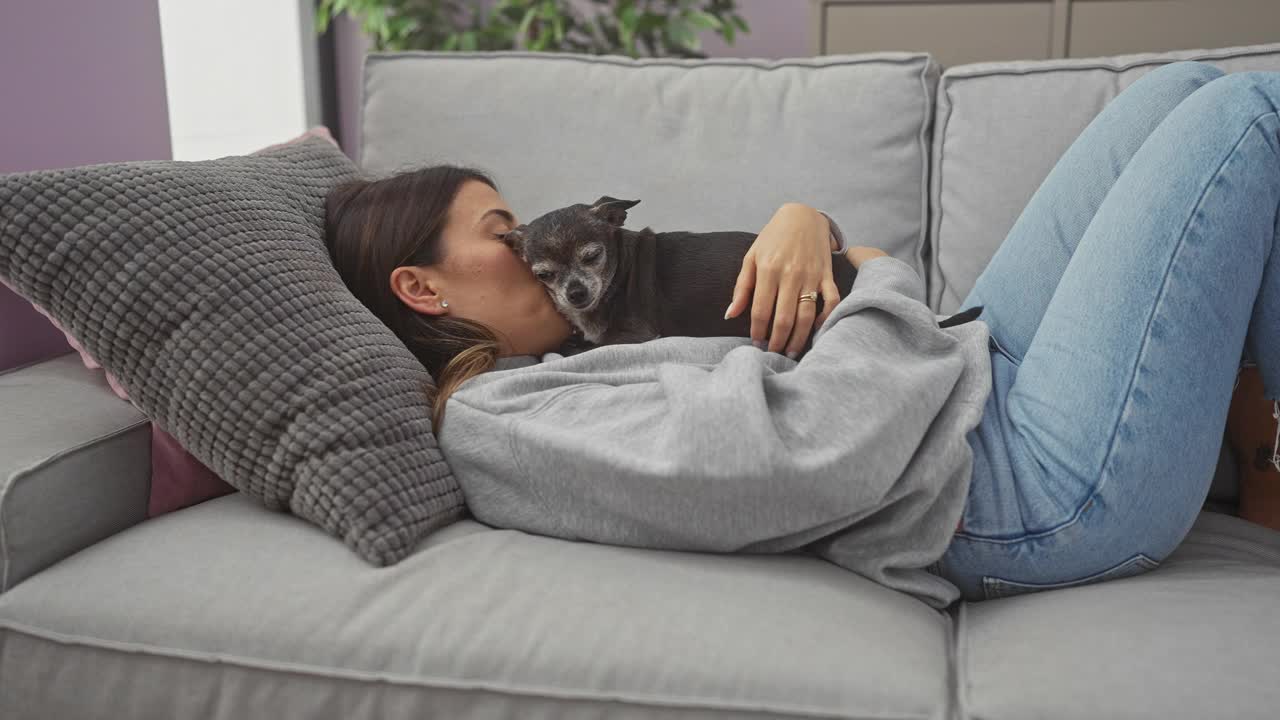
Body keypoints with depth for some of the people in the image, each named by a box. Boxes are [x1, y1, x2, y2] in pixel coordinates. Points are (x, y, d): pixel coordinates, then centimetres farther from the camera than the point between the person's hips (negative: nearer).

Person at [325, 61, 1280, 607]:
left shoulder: (554, 374, 12)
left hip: (983, 373, 10)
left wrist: (803, 219, -7)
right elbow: (815, 450, -29)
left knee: (1186, 88, 12)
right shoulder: (495, 423, -18)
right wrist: (884, 280, -11)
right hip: (1047, 490, -9)